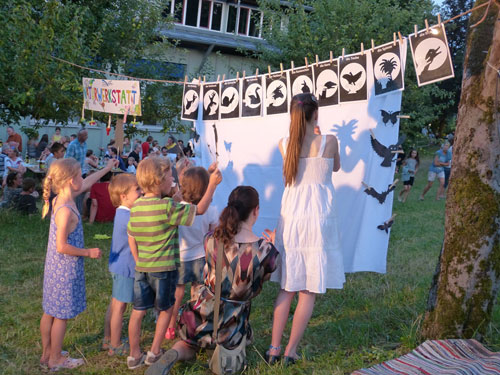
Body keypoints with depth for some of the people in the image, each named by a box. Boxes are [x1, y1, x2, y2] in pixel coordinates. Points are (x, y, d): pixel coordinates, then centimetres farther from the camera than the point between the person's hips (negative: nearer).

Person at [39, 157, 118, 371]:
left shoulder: (60, 199, 1)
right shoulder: (66, 211, -26)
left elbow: (87, 184, 17)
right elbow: (62, 246, -26)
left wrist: (106, 168, 26)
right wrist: (88, 253, -15)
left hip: (55, 267, 9)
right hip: (66, 270, -9)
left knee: (50, 312, 19)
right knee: (62, 315, 6)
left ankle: (46, 353, 33)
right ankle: (55, 359, 19)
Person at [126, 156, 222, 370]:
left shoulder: (136, 207, 1)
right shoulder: (167, 207, -19)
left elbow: (131, 238, 8)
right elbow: (199, 210, -14)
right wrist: (212, 185, -6)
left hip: (142, 269, 5)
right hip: (164, 269, -5)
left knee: (138, 311, 12)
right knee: (166, 309, 15)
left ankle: (134, 356, 20)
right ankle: (154, 353, 21)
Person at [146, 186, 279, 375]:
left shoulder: (211, 239, -10)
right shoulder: (265, 250, -21)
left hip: (202, 312, 1)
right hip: (230, 324, -1)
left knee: (188, 344, 33)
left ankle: (173, 355, -4)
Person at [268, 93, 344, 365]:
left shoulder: (284, 144, 0)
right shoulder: (329, 142, -8)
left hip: (290, 218, 4)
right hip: (318, 219, -3)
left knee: (287, 288, 15)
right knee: (309, 292, 6)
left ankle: (274, 348, 16)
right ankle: (290, 352, 10)